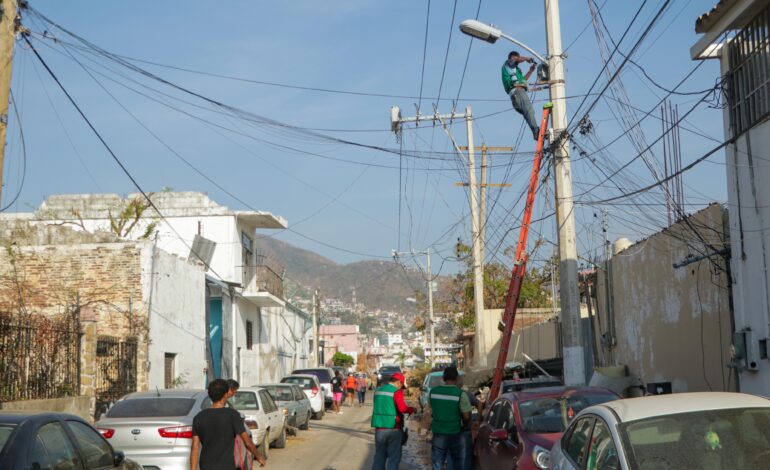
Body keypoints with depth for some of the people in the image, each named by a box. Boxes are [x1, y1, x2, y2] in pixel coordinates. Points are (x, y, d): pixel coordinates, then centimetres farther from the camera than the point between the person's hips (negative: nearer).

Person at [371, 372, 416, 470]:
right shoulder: (397, 392, -11)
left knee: (379, 456, 14)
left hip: (379, 428, 6)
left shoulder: (378, 390, 10)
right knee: (394, 457, 2)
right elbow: (402, 408, -22)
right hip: (394, 428, -6)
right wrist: (412, 409, -5)